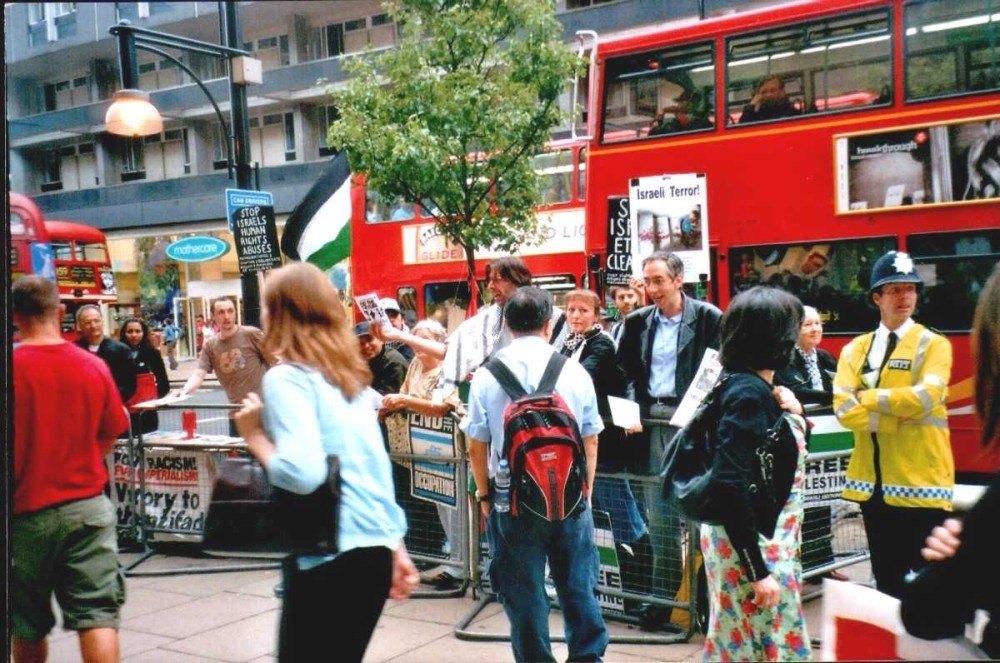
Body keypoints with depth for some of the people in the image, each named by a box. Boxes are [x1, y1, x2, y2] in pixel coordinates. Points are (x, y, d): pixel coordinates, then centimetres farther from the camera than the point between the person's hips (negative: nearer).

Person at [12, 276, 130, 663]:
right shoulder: (94, 366, 0)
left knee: (29, 626, 15)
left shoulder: (15, 367, -11)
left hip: (27, 511, -2)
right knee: (97, 614, 0)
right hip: (87, 505, 2)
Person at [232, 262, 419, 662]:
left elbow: (301, 473, -24)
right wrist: (396, 549, 22)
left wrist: (256, 437, -7)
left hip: (328, 558, -8)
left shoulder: (286, 378, -11)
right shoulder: (349, 375, 12)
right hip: (374, 549, 8)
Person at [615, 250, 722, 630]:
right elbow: (627, 370, 15)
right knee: (659, 514, 9)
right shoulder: (638, 322, 10)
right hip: (652, 421, 5)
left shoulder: (708, 318, -4)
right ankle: (663, 595, 19)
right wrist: (632, 409, 1)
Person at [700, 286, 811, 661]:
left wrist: (791, 413, 0)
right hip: (749, 545, -9)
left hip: (766, 537, 9)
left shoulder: (758, 389, 7)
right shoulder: (749, 392, -21)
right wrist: (758, 571, -25)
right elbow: (730, 486, -27)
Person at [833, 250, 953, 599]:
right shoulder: (856, 349, 8)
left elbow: (924, 397, -18)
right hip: (873, 482, 4)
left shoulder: (934, 344, -1)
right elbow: (844, 410, -4)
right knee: (886, 580, 15)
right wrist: (901, 416, -12)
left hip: (920, 481, -3)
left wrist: (869, 397, -9)